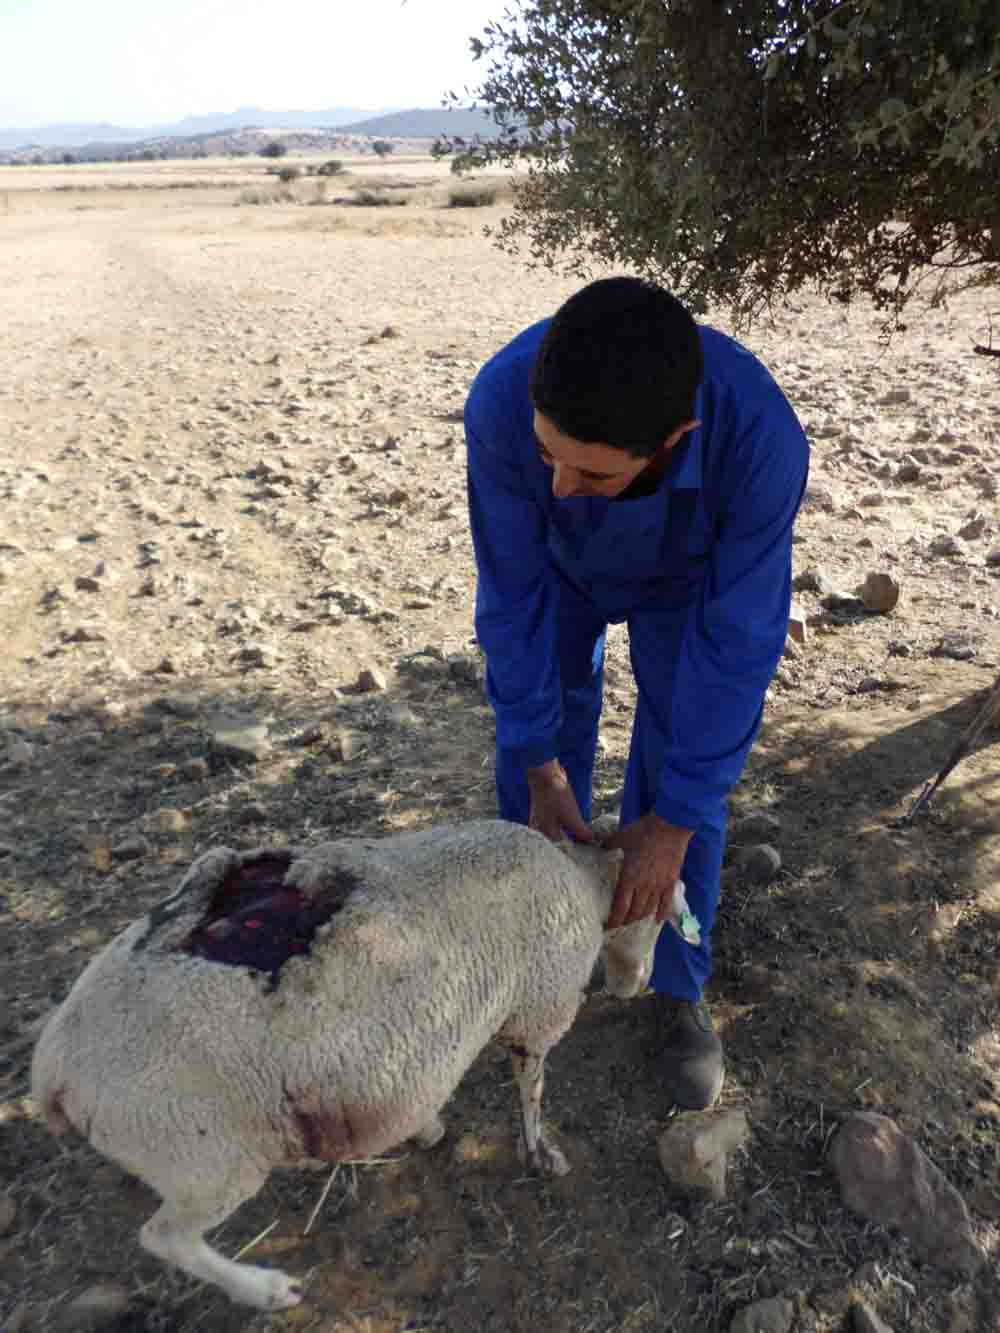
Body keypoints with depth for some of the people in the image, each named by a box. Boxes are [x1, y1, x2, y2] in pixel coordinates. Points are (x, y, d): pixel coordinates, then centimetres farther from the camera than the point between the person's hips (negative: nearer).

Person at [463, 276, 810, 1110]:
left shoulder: (761, 438, -43)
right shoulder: (502, 400, -39)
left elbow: (737, 642, -33)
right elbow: (512, 592, -27)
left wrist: (673, 823, -28)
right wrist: (540, 767, -23)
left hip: (686, 575, -1)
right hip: (557, 564, 2)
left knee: (682, 776, -4)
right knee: (532, 761, 6)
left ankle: (678, 985, 19)